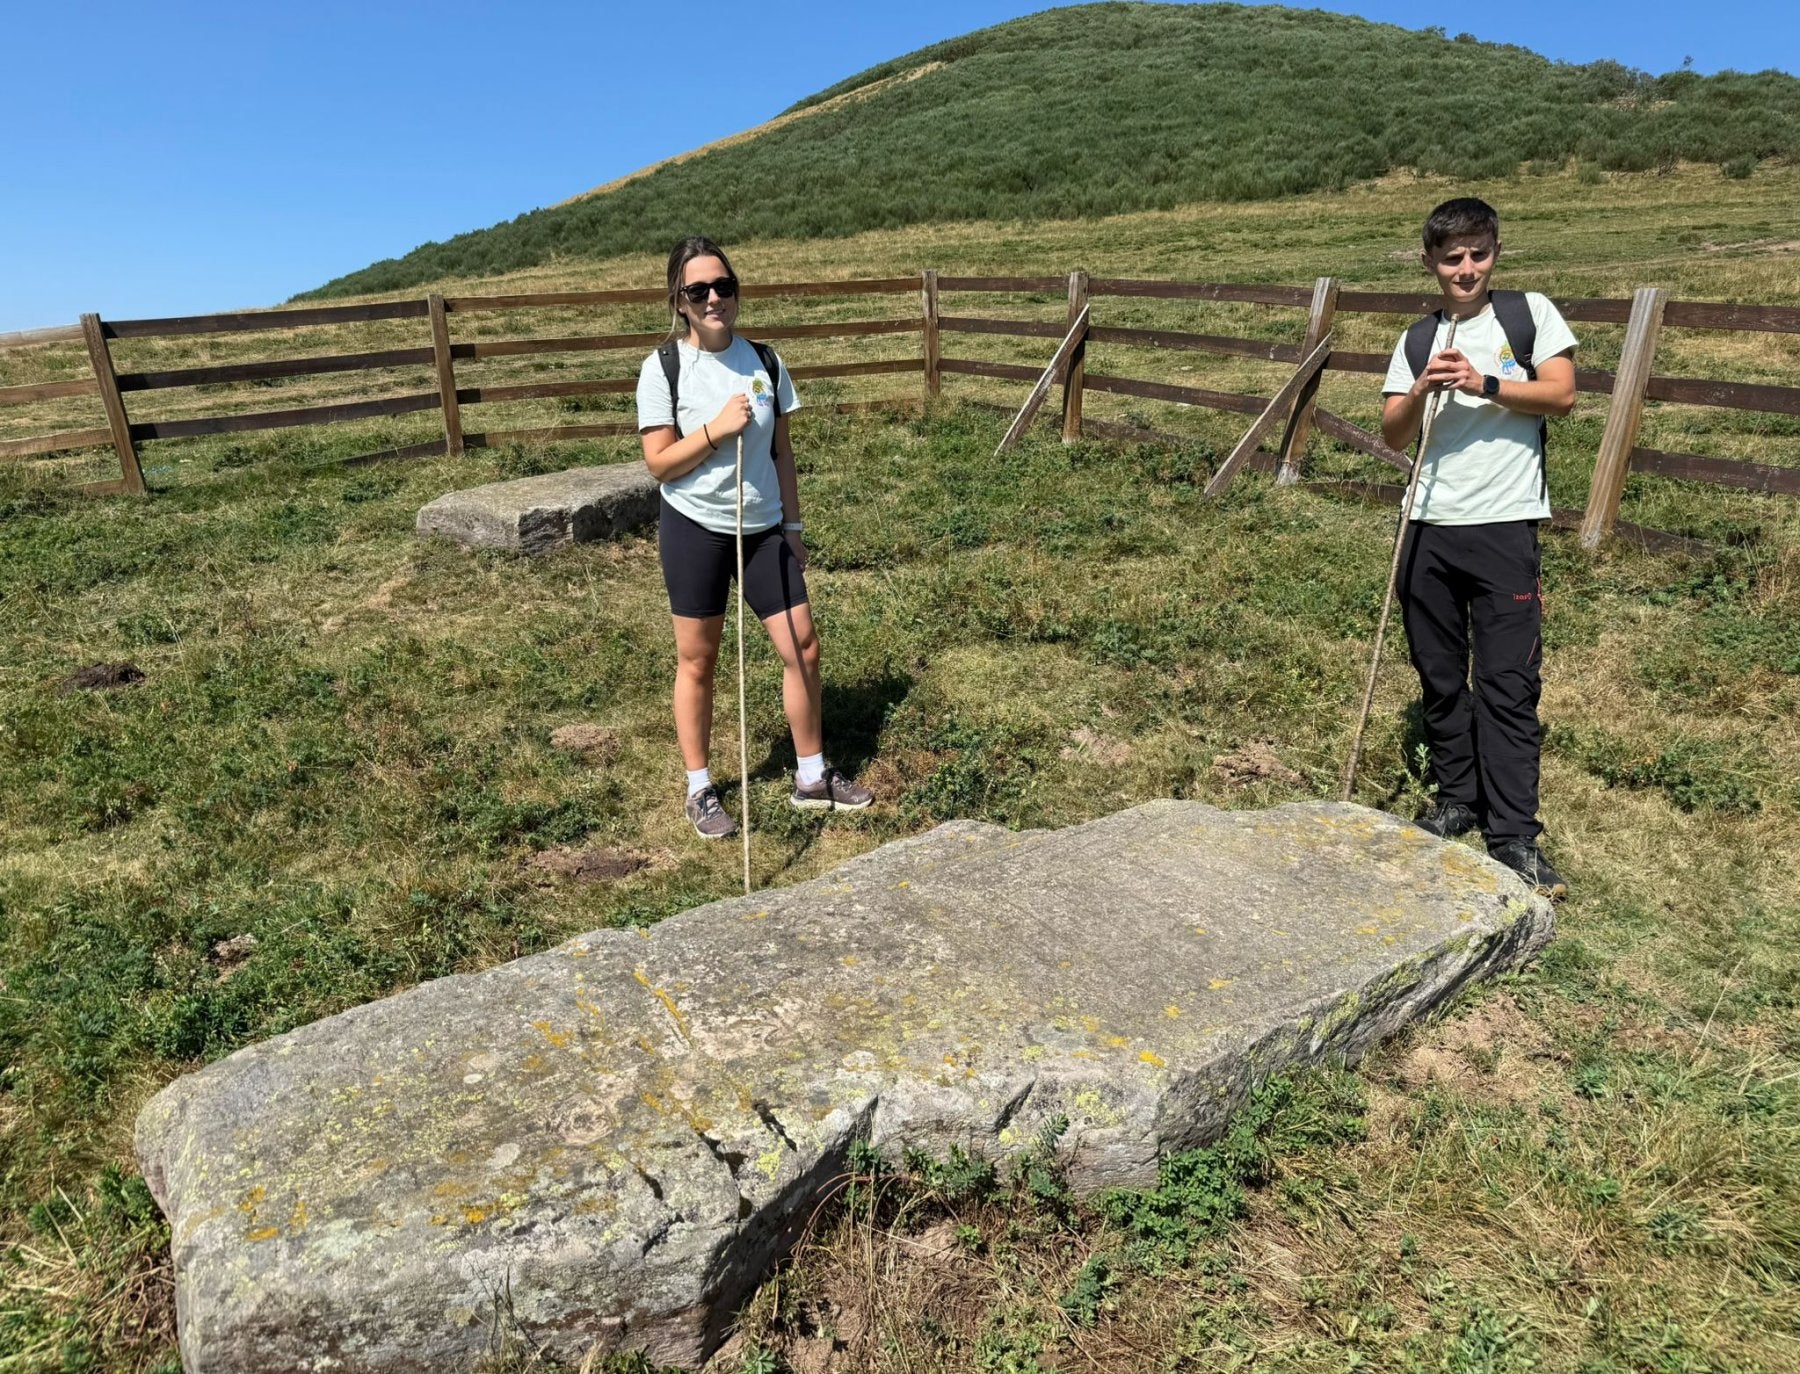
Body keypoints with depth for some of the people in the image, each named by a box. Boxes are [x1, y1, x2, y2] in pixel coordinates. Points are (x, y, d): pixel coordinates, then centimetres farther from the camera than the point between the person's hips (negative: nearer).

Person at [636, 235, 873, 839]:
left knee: (803, 649, 4)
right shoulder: (664, 367, -8)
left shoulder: (764, 361, 2)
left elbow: (781, 451, 8)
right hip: (696, 530, -3)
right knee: (697, 661, 6)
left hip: (763, 529, 4)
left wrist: (793, 524, 8)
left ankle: (812, 777, 22)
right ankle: (700, 790, 22)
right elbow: (658, 462, -9)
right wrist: (716, 429, -21)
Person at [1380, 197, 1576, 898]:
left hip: (1503, 526, -3)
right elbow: (1392, 433, 5)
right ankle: (1457, 798, 25)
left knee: (1509, 681, -5)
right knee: (1440, 675, 10)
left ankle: (1514, 833, 0)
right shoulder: (1418, 340, 12)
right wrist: (1422, 392, -13)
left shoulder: (1530, 312, 5)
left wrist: (1483, 382, -15)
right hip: (1428, 528, 4)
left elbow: (1562, 395, -4)